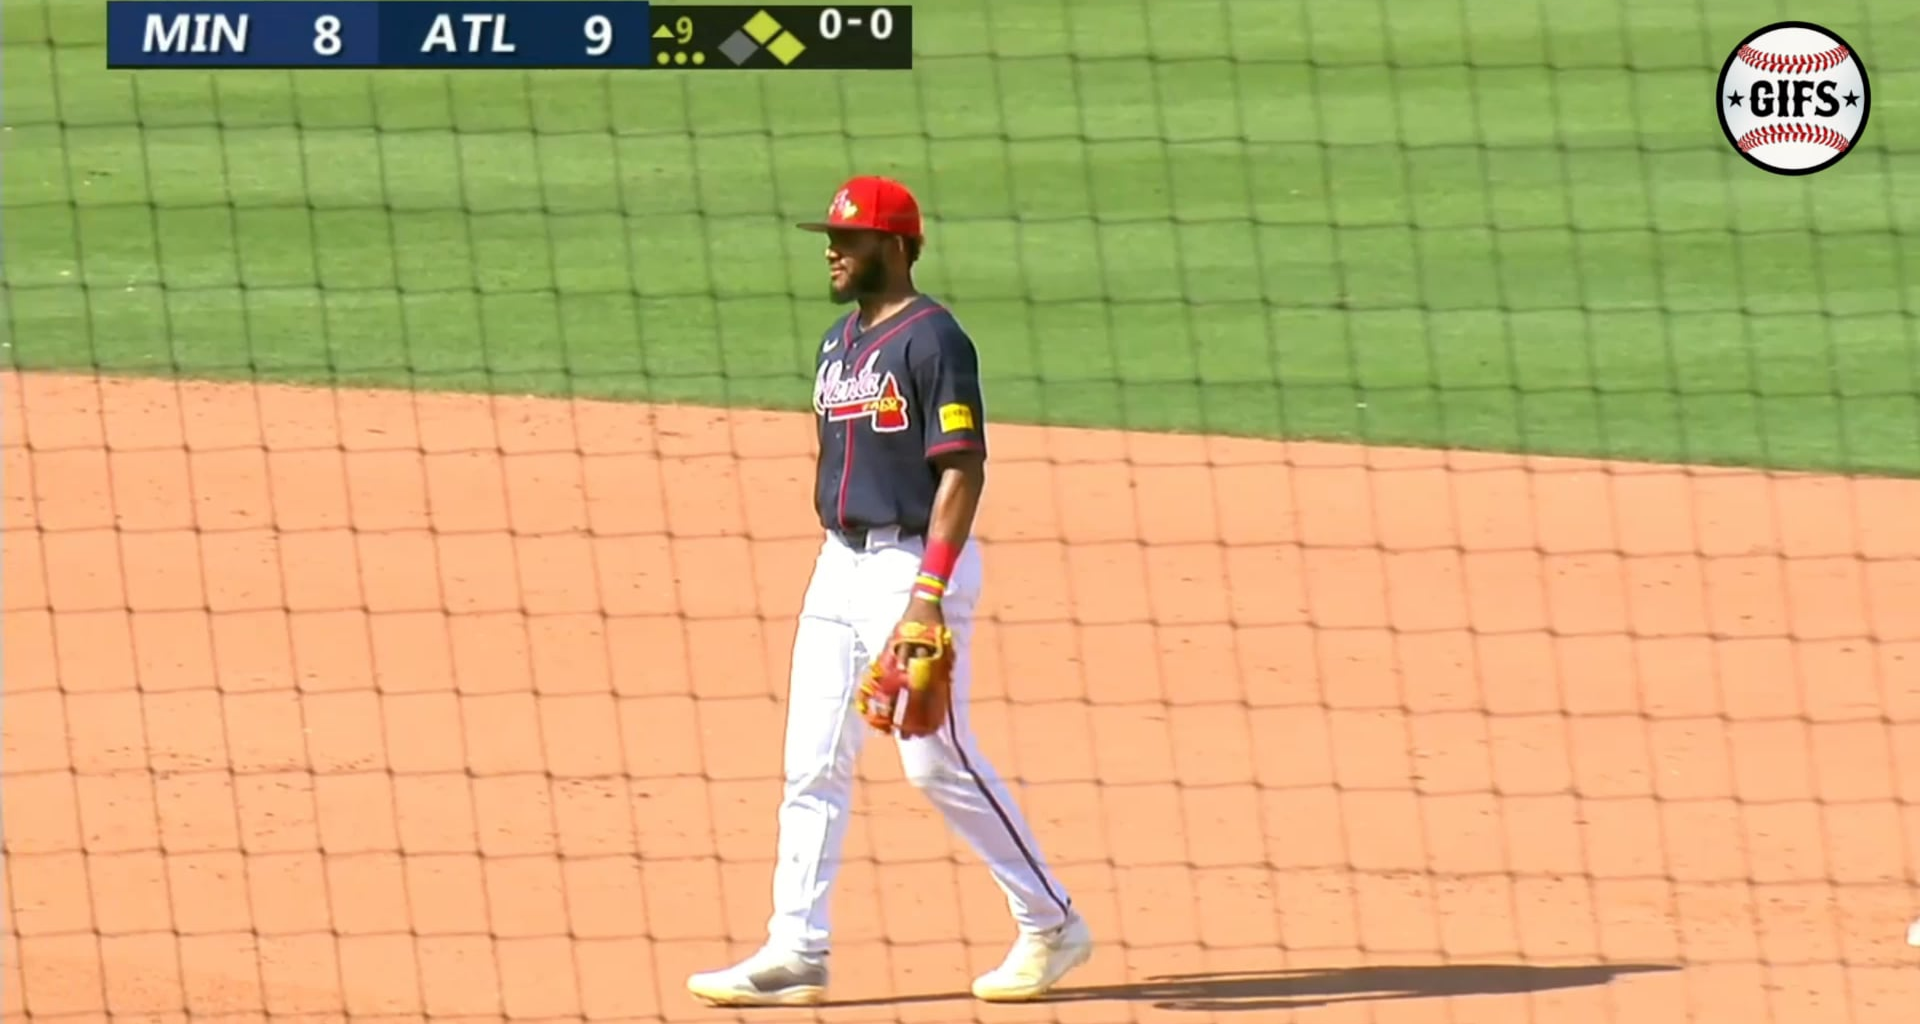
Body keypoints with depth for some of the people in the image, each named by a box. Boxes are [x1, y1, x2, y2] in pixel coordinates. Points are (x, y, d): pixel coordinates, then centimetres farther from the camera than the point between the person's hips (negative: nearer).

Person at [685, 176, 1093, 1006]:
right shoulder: (838, 343, 14)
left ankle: (1051, 925, 8)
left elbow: (963, 470, -17)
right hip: (840, 565, 9)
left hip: (915, 563, -9)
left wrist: (929, 592, -24)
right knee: (812, 765, 3)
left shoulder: (932, 340, -12)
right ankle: (796, 954, 4)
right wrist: (831, 570, 18)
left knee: (938, 761, -5)